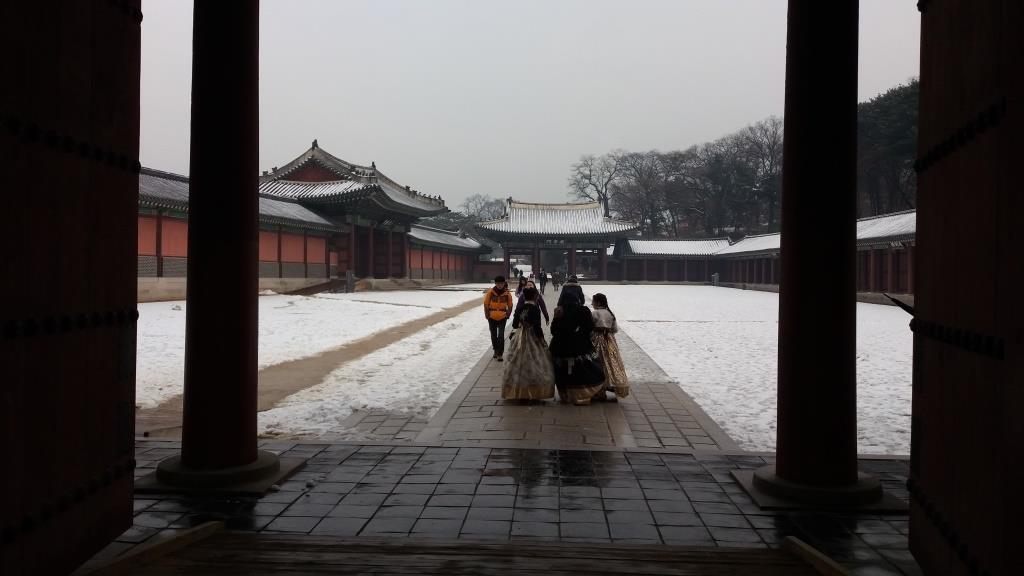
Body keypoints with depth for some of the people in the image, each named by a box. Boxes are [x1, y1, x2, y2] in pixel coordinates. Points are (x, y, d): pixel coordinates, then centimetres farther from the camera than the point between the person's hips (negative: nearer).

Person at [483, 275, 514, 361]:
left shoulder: (507, 294, -8)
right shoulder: (490, 292, -9)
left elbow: (510, 306, 6)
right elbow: (486, 304, 2)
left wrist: (507, 315, 2)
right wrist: (487, 315, 1)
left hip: (502, 318, -2)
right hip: (492, 318, 2)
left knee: (501, 336, -10)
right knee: (493, 335, 14)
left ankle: (500, 354, -6)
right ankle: (496, 350, 33)